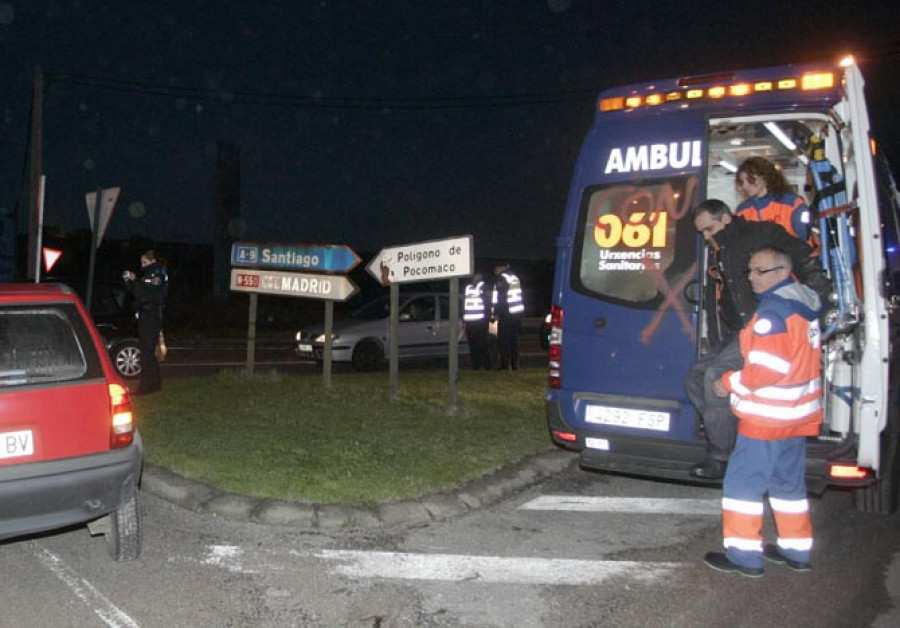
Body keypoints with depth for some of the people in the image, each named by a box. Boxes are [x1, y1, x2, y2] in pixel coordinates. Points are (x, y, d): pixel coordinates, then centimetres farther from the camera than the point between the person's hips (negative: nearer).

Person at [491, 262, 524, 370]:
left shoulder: (501, 278, -9)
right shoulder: (515, 277, 15)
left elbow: (499, 297, -15)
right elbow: (520, 295, 17)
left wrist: (496, 313, -13)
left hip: (506, 313, -8)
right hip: (517, 312, 8)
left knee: (503, 340, -2)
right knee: (514, 339, 13)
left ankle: (505, 364, -5)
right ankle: (514, 364, 14)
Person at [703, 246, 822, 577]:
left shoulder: (773, 309, -20)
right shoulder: (805, 300, 9)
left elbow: (767, 368, -24)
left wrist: (729, 383, -11)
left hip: (767, 416, -10)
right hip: (798, 413, 10)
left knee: (743, 482, 0)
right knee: (789, 482, 19)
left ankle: (744, 554, 5)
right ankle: (796, 550, 28)